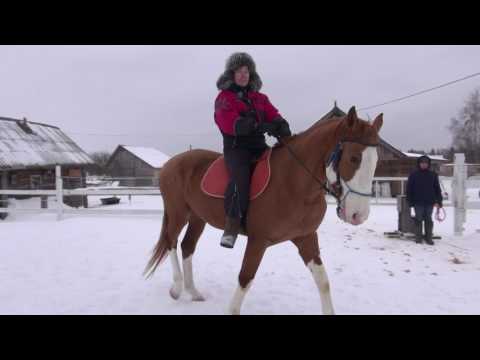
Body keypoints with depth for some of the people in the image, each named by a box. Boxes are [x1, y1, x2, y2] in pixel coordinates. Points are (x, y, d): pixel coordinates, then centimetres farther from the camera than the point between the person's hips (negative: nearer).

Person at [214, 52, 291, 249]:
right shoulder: (224, 98, 4)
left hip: (259, 146, 6)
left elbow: (273, 114, 8)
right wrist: (259, 126, -25)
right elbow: (230, 123, -13)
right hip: (236, 146, -5)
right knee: (240, 176, -32)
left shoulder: (260, 98, 21)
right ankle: (232, 225, -28)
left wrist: (281, 126, -18)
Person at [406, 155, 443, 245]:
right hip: (418, 202, -2)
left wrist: (439, 201, 0)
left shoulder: (433, 175, 7)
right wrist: (410, 202, -5)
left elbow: (437, 188, 8)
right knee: (418, 220, 3)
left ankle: (428, 238, 15)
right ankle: (418, 238, 12)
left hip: (429, 202, 2)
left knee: (428, 220, 7)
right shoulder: (413, 175, 1)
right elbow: (409, 189, 1)